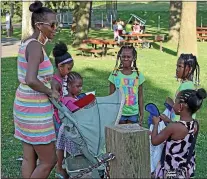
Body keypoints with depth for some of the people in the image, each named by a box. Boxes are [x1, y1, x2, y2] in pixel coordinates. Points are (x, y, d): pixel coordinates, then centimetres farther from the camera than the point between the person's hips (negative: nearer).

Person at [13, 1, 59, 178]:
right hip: (35, 109, -9)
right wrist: (51, 92, -16)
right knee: (49, 160, 2)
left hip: (25, 104, 9)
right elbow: (31, 80, -31)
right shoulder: (36, 46, -18)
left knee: (29, 158, 14)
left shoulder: (27, 43, 10)